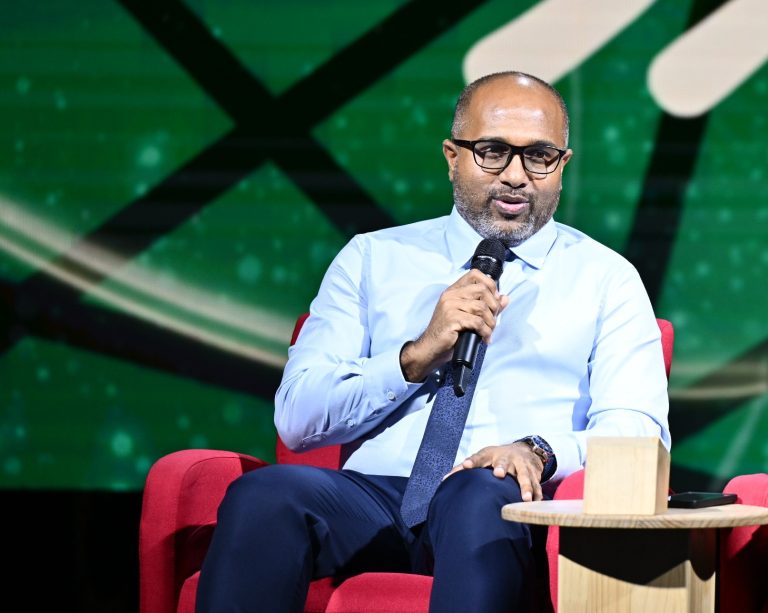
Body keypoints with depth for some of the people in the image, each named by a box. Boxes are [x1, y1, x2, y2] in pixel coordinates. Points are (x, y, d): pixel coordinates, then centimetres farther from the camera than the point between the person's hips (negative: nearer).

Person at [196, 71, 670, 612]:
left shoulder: (607, 278, 17)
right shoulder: (372, 258, 20)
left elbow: (638, 431, 3)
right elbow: (297, 417, 10)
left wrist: (538, 452, -18)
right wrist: (417, 356, -5)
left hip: (507, 506, -2)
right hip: (373, 492, 2)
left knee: (485, 494, -40)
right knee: (262, 496, -33)